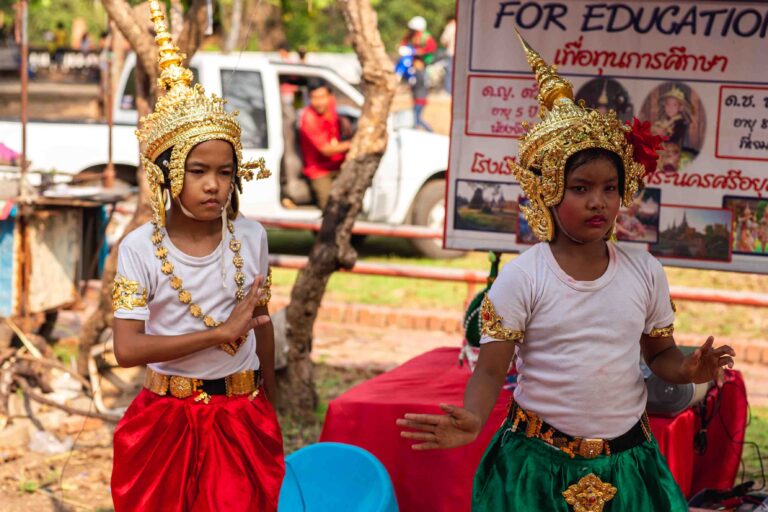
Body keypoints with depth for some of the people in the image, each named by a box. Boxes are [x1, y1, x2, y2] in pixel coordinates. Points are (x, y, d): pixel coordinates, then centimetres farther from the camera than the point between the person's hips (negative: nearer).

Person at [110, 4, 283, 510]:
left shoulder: (251, 237, -2)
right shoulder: (140, 248, -11)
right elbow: (127, 348, -19)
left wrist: (269, 406, 16)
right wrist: (220, 333, -21)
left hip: (242, 414, 2)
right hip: (168, 419, -2)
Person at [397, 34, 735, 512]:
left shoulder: (645, 272, 1)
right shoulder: (522, 278, -10)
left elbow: (660, 352, 11)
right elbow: (490, 370, -10)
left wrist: (687, 368, -12)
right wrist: (472, 419, -30)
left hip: (626, 466, 3)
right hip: (538, 466, -3)